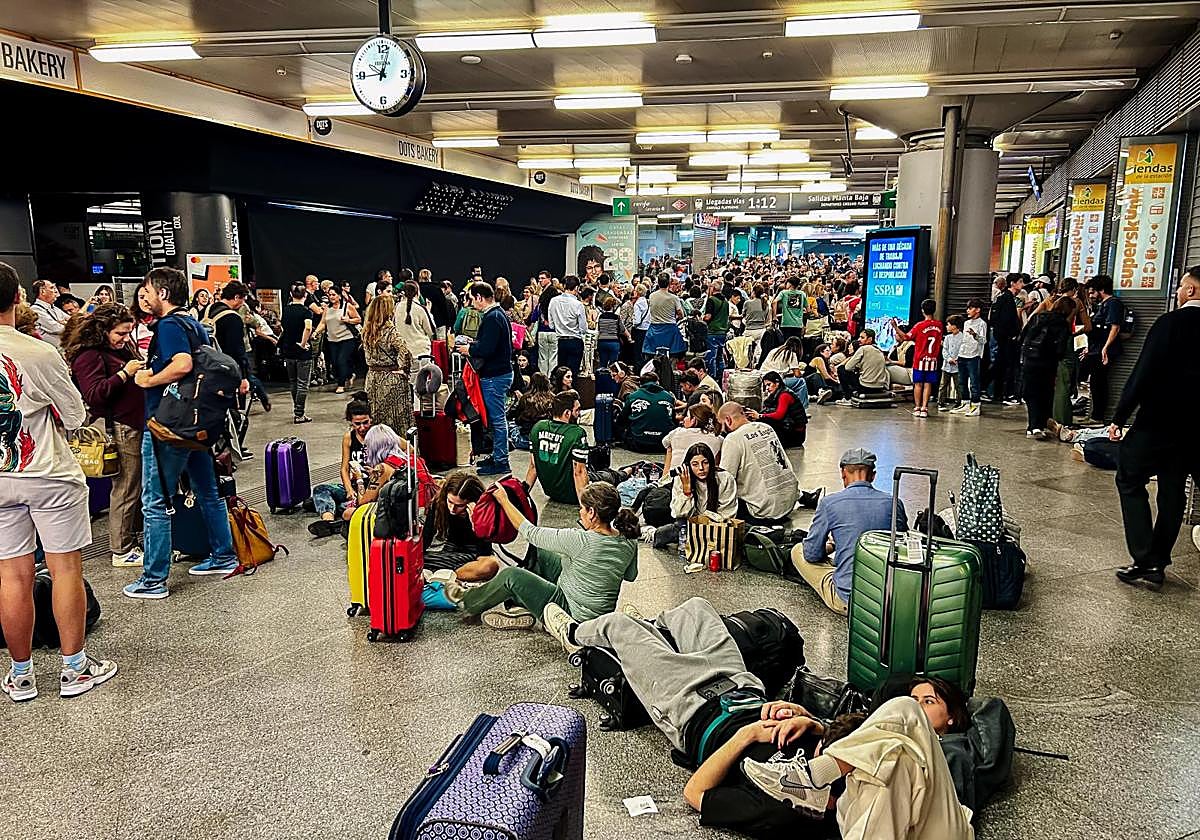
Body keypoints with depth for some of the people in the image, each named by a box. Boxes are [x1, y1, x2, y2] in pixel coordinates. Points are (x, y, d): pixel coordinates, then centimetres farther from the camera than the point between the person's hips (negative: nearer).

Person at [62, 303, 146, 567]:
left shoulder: (123, 347, 17)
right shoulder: (88, 356, -9)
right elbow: (94, 396, -19)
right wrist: (124, 373, -22)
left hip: (138, 424, 9)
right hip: (120, 429, -9)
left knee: (140, 486, 13)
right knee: (126, 490, -4)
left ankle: (134, 537, 25)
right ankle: (122, 551, 6)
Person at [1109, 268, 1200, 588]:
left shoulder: (1170, 323, -14)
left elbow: (1144, 373, -18)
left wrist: (1119, 417, -13)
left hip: (1158, 418, -6)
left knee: (1130, 480, 5)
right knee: (1173, 489, 13)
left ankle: (1145, 560, -3)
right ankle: (1158, 562, 19)